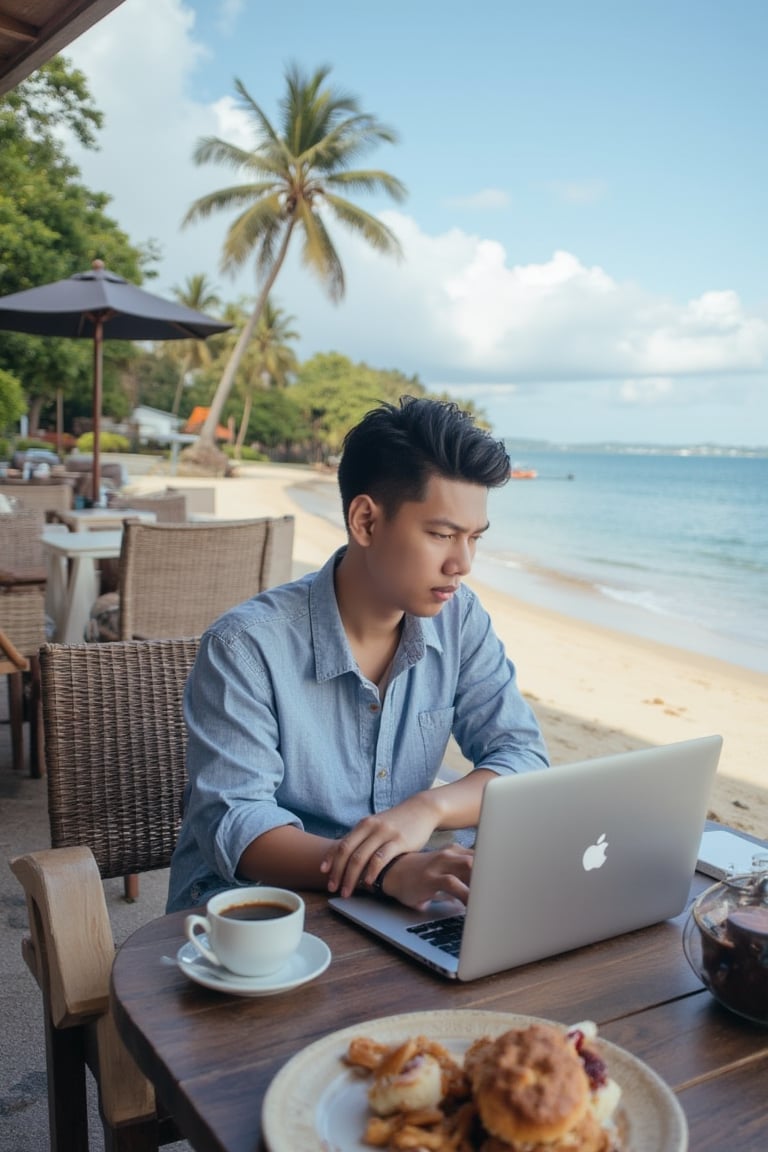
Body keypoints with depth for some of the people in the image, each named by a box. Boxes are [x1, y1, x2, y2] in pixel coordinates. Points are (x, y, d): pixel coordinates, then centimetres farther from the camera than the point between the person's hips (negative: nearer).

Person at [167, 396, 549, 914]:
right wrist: (391, 873, -39)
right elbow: (232, 823, -23)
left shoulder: (459, 618, -2)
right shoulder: (246, 646, -19)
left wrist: (428, 808, -24)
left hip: (391, 898, 6)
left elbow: (523, 755, -3)